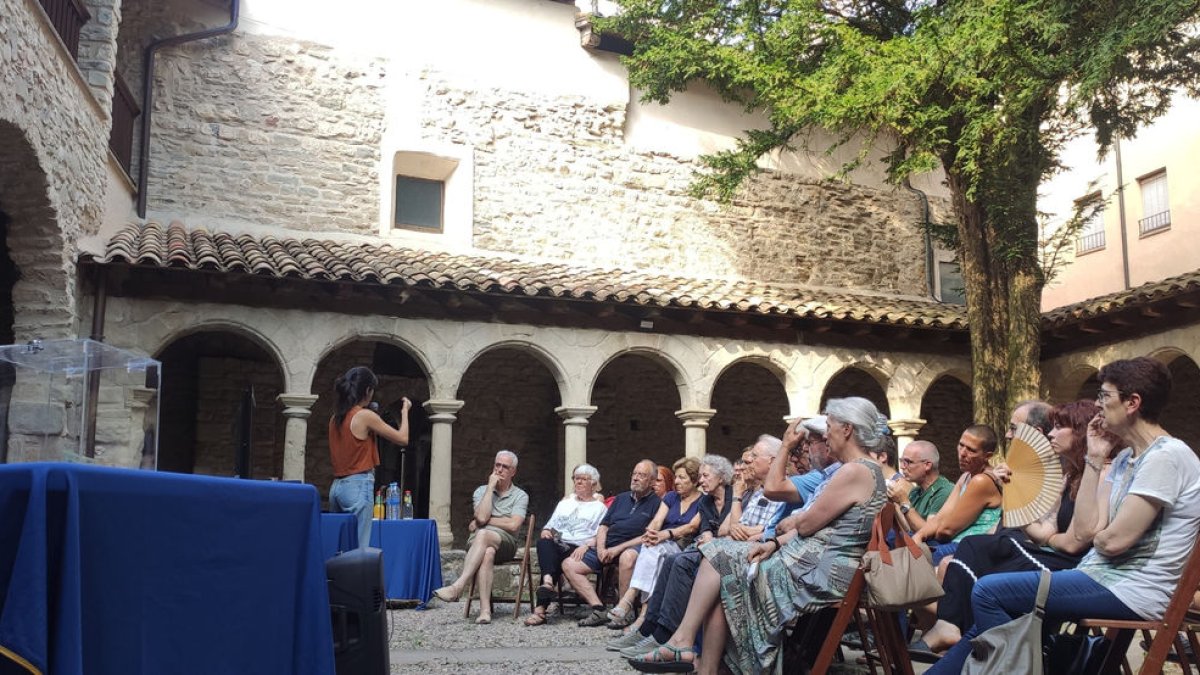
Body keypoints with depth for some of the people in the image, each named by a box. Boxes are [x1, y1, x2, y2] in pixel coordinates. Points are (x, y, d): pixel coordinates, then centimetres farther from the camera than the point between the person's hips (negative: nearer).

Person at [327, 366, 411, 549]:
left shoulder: (335, 418, 11)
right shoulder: (366, 415, -10)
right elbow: (403, 438, -4)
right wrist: (405, 411, 12)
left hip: (336, 486, 8)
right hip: (359, 486, -8)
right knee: (357, 549, -7)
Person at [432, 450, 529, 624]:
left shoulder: (520, 496, 11)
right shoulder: (481, 491, 18)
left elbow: (513, 525, -6)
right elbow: (481, 517, -4)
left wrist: (487, 520, -2)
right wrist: (490, 487, -1)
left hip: (505, 542, -1)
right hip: (478, 542, 2)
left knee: (483, 535, -37)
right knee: (487, 553, -38)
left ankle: (457, 587, -46)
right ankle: (485, 609, -45)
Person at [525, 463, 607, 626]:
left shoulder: (599, 506, 15)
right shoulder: (565, 502, 30)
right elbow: (551, 524, 26)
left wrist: (586, 546, -18)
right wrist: (546, 531, 1)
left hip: (579, 549, -4)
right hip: (558, 544, 4)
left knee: (562, 562, -35)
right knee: (544, 542, -33)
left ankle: (541, 608, -41)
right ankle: (548, 582, -55)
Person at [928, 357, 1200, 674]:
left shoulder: (1166, 456, -16)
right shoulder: (1125, 459, 14)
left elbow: (1113, 540, -20)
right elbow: (1085, 529, 5)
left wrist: (1098, 535, 4)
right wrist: (1094, 459, 6)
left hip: (1131, 590, -10)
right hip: (1107, 577, 10)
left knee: (988, 592, -15)